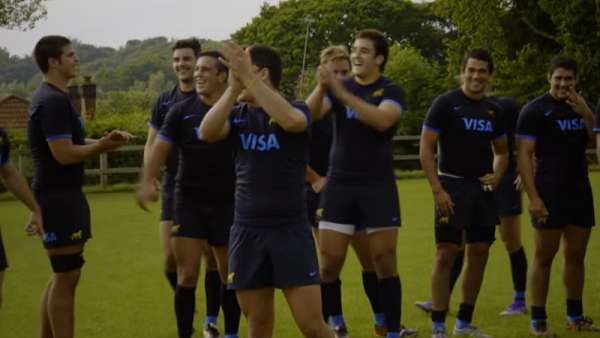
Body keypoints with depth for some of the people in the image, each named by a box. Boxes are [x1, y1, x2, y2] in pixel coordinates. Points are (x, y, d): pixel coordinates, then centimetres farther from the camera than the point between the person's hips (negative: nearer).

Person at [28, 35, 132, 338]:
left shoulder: (52, 97, 15)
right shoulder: (53, 101, -17)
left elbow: (70, 142, 19)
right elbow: (64, 153, -24)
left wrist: (102, 141, 2)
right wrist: (103, 145, -11)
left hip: (63, 194, 11)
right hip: (58, 197, -11)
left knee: (62, 274, 16)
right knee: (67, 276, -6)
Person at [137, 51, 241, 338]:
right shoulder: (182, 110, -1)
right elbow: (160, 147, -6)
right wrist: (147, 181, -21)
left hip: (227, 202, 0)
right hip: (189, 201, 0)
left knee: (230, 275, 9)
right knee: (187, 275, -2)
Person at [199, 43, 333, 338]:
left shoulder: (297, 109, -4)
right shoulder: (237, 114, 6)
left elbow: (291, 121, -29)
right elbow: (207, 133, -14)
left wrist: (246, 77, -28)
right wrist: (234, 87, -23)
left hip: (290, 229, -3)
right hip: (247, 231, 4)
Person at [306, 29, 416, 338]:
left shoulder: (391, 91, -1)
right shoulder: (338, 87, 7)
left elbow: (382, 120, -23)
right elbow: (309, 114, -10)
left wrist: (341, 92, -28)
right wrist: (321, 86, -29)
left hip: (379, 186, -2)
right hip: (339, 184, 2)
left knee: (385, 262, 1)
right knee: (329, 263, -1)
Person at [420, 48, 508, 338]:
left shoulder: (493, 110, 10)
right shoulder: (445, 103, -7)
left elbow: (501, 151, 21)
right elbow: (425, 149, -10)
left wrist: (497, 175, 0)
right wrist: (437, 190, -17)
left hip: (482, 189, 6)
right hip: (452, 186, -6)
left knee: (479, 253, 8)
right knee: (446, 254, -7)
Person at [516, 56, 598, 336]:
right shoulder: (535, 110, -5)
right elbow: (524, 156, -10)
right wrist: (533, 197, -18)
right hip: (550, 194, -6)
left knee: (576, 256, 9)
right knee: (544, 257, -3)